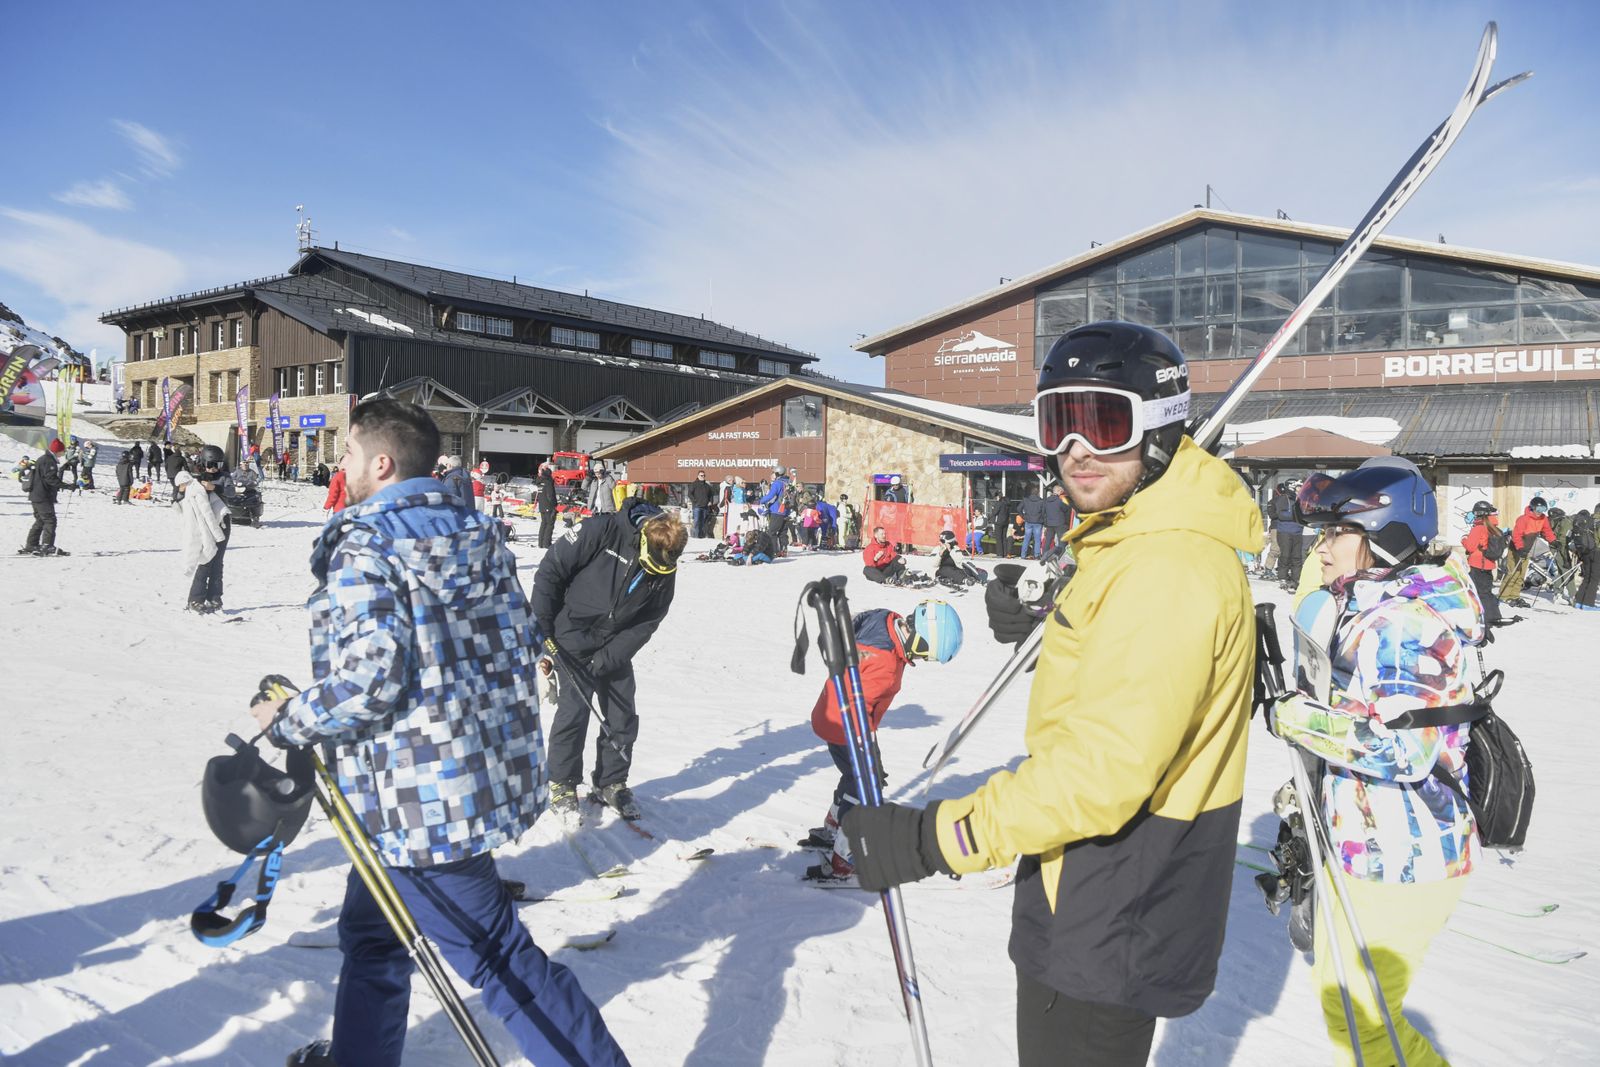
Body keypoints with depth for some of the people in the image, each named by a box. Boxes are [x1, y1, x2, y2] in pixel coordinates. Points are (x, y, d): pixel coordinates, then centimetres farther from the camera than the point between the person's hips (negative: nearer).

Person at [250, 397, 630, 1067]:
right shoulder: (475, 528, 8)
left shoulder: (362, 543, -15)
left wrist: (286, 721, -7)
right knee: (370, 925, 26)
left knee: (500, 959, 2)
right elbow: (523, 640, 10)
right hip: (493, 770, 9)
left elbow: (367, 680, -25)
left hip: (422, 798, -9)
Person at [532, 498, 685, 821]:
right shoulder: (601, 531, -24)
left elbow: (646, 624, -6)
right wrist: (541, 627, -12)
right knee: (573, 713, -5)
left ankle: (611, 782, 24)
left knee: (623, 717, 6)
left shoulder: (666, 568, -10)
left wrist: (606, 660, -14)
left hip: (616, 647, 4)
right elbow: (551, 570, -15)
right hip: (573, 641, -4)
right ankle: (561, 785, 13)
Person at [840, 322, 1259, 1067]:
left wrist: (935, 838, -29)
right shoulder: (1131, 545, 6)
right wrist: (1039, 620, 3)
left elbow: (1105, 766, -32)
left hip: (1109, 928, -10)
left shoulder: (1166, 567, -28)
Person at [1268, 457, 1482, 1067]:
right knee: (1338, 994, 24)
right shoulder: (1370, 610, 8)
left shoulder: (1402, 623, -23)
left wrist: (1294, 716, -24)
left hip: (1399, 863, -10)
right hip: (1366, 850, 10)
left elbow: (1403, 745, -32)